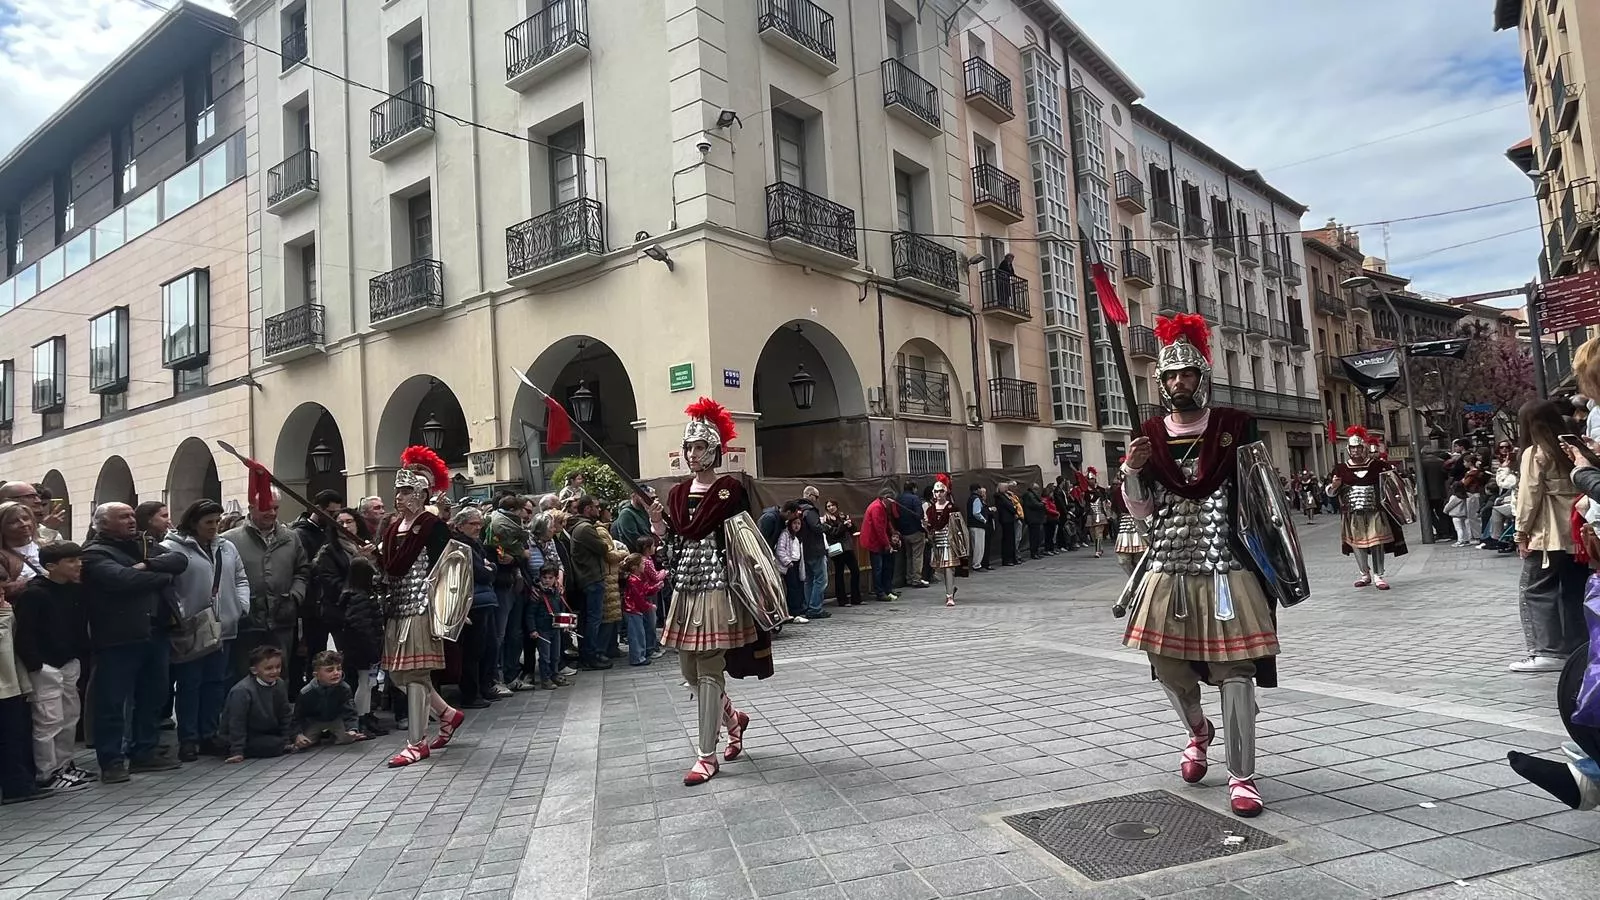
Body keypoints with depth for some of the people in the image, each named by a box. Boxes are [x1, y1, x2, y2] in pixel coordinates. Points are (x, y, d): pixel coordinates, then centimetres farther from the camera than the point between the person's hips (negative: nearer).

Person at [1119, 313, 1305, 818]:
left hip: (1226, 565, -3)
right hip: (1170, 565, 3)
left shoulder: (1235, 427, 0)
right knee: (1167, 664, 9)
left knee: (1235, 670, -3)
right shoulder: (1151, 436, 6)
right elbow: (1139, 509, 7)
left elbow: (1266, 495, 4)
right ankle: (1198, 733, 40)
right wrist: (1132, 470, -11)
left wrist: (1285, 553, 1)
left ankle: (1241, 777, 9)